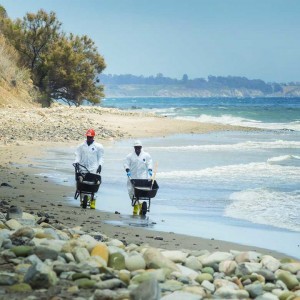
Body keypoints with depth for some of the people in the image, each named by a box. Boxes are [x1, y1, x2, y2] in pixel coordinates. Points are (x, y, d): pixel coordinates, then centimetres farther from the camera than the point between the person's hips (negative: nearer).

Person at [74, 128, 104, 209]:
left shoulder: (98, 146, 8)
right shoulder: (81, 146, 13)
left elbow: (100, 157, 10)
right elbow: (78, 155, 14)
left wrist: (100, 165, -3)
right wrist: (77, 162, -3)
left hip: (93, 169, -2)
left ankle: (93, 202, -11)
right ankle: (82, 200, 1)